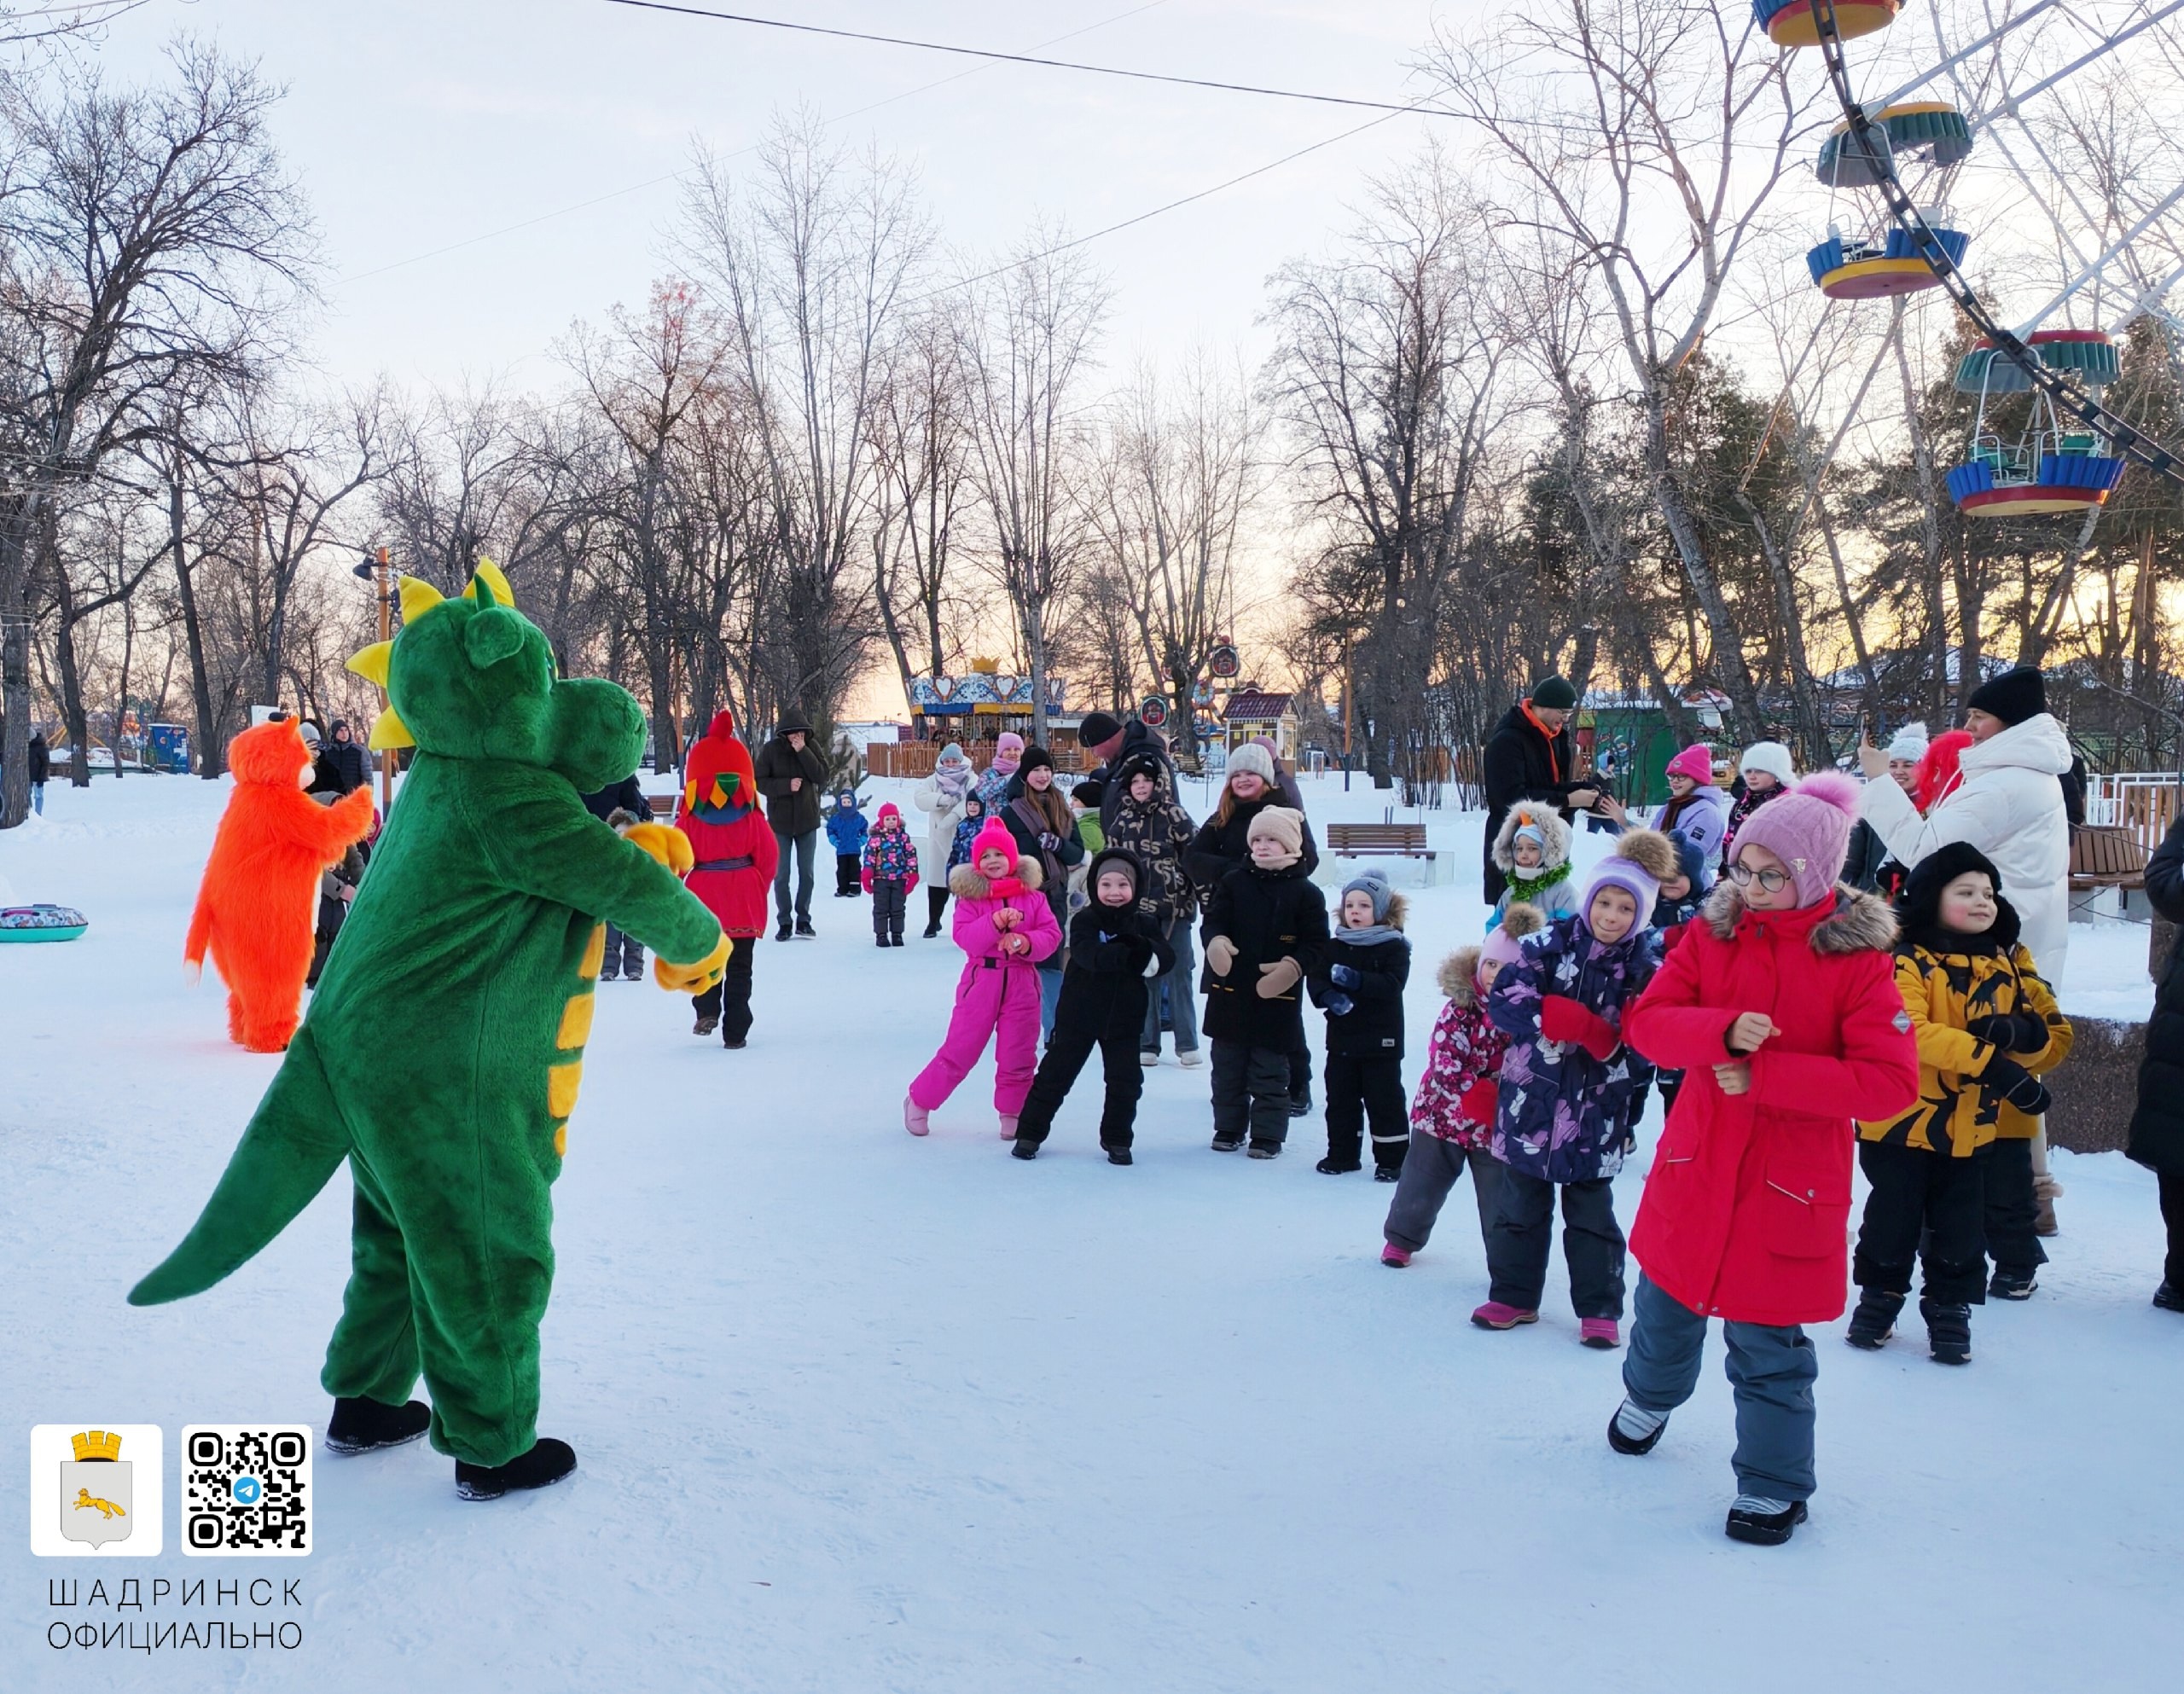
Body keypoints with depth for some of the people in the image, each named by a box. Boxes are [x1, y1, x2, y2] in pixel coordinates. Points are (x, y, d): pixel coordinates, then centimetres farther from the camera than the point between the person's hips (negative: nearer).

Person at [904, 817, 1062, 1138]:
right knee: (959, 1050, 3)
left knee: (1017, 1057, 7)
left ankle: (1011, 1114, 24)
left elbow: (1052, 934, -2)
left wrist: (1027, 942, -21)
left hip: (1022, 984, 2)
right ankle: (919, 1101, 20)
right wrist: (996, 922, -26)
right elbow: (964, 937, -13)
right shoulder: (971, 896, -1)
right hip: (981, 981, -2)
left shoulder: (1033, 897, 4)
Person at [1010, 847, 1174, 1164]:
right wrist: (1128, 957, -41)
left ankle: (1117, 1140, 23)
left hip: (1124, 1019, 3)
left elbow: (1166, 959, -12)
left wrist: (1143, 949, -33)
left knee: (1126, 1081, 6)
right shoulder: (1085, 921, -9)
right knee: (1055, 1075, 4)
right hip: (1079, 1015, -3)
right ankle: (1030, 1132, 17)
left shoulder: (1144, 924, 1)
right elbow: (1089, 954, -28)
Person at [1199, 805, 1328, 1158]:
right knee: (1227, 1067, 13)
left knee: (1271, 1072, 5)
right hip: (1230, 992, 3)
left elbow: (1316, 942, -5)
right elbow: (1214, 919, 0)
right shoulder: (1234, 882, 4)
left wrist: (1294, 967, -21)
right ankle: (1228, 1128, 27)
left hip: (1278, 997, -3)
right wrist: (1216, 941, -23)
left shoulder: (1305, 892, -4)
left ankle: (1267, 1135, 16)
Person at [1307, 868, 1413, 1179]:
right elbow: (1315, 980, 0)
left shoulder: (1394, 947, -7)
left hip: (1381, 1040, -4)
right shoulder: (1335, 946, 5)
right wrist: (1328, 997, -21)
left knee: (1384, 1100, 3)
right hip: (1341, 1038, 5)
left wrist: (1355, 980, -30)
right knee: (1340, 1099, 12)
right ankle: (1342, 1155, 24)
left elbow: (1392, 985, -21)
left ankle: (1392, 1159, 13)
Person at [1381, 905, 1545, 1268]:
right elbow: (1445, 1066, -20)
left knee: (1501, 1197, 6)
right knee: (1422, 1182, 15)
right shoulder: (1460, 1009, -15)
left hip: (1498, 1124, 0)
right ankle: (1402, 1237, 36)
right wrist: (1480, 1098, -27)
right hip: (1444, 1113, 0)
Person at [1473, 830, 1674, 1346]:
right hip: (1531, 1103, 1)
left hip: (1596, 1114, -1)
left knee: (1591, 1215, 9)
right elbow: (1504, 1002, -16)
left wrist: (1628, 1117, -14)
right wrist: (1585, 1024, -22)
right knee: (1521, 1207, 12)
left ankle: (1600, 1309, 22)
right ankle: (1514, 1295, 26)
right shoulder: (1551, 944, -6)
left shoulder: (1645, 970, -4)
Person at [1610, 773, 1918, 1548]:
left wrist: (1765, 1074, -24)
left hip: (1789, 1187, -4)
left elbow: (1890, 1082, -18)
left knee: (1767, 1343, 5)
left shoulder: (1859, 959, -11)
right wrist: (1724, 1030, -26)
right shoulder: (1712, 933, -1)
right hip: (1694, 1166, 4)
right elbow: (1646, 1020, -7)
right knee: (1667, 1303, 22)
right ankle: (1649, 1398, 52)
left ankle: (1773, 1487, 25)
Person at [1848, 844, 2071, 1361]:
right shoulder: (1905, 960, -12)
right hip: (1902, 1120, -4)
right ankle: (1880, 1296, 30)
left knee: (1959, 1229, 11)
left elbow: (2057, 1036, 2)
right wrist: (1992, 1064, -35)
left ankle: (1950, 1308, 29)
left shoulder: (2010, 964, 5)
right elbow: (1906, 1032, -28)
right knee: (1892, 1219, 10)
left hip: (1972, 1127, 4)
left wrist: (2014, 1032, -22)